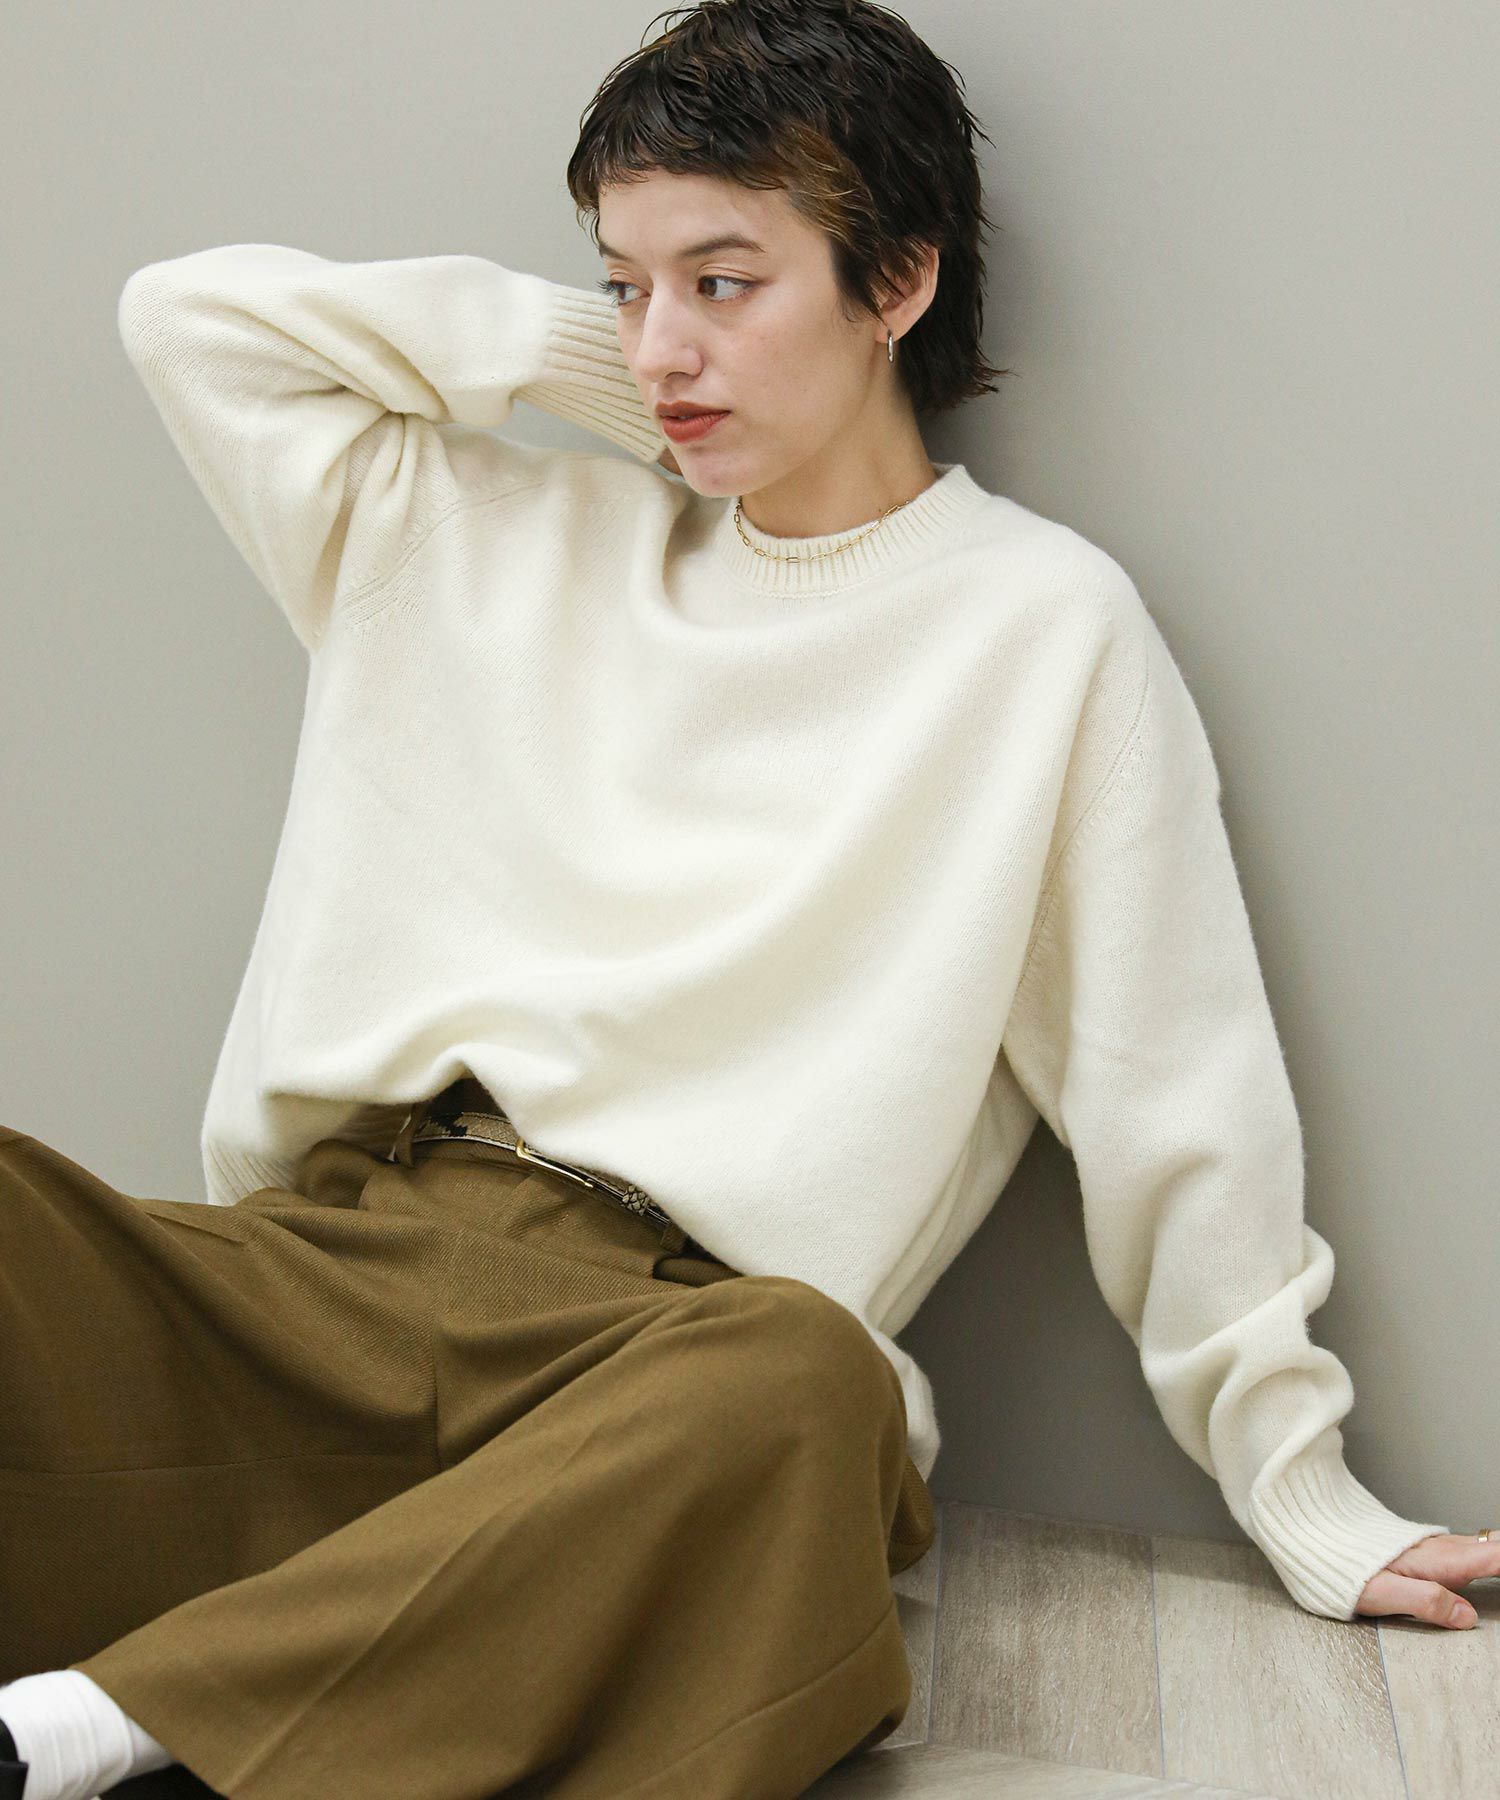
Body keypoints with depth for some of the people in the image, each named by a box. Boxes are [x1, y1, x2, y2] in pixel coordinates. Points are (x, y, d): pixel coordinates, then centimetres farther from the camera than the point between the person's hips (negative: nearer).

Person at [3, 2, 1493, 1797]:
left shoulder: (1045, 624, 4)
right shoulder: (520, 545, 18)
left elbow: (1174, 1098, 5)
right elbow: (191, 315, 19)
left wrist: (1302, 1495, 5)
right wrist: (577, 352, 14)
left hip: (659, 1331, -4)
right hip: (324, 1259, 4)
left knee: (804, 1381, -39)